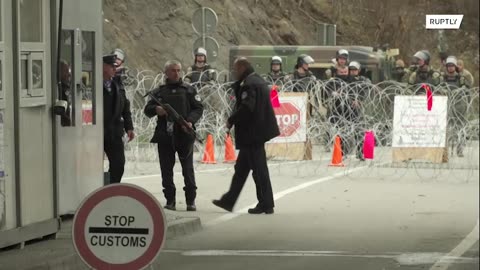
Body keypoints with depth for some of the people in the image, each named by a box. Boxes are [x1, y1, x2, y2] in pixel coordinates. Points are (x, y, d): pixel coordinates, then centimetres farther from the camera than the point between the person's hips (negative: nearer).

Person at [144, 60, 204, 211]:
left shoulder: (189, 90, 10)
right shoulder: (159, 92, 13)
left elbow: (198, 108, 6)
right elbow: (147, 110, 11)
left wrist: (190, 121, -12)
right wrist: (156, 109, -12)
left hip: (184, 135, -2)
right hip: (164, 136, 2)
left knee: (188, 168, -2)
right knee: (166, 169, 3)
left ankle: (191, 200, 5)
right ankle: (170, 200, 10)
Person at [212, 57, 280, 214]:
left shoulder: (249, 84, -17)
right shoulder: (258, 81, 15)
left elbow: (246, 107, -25)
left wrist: (231, 121, -14)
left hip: (252, 133, -11)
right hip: (256, 132, 11)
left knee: (259, 169, -4)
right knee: (241, 167, 15)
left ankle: (266, 204, 1)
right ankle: (228, 201, 21)